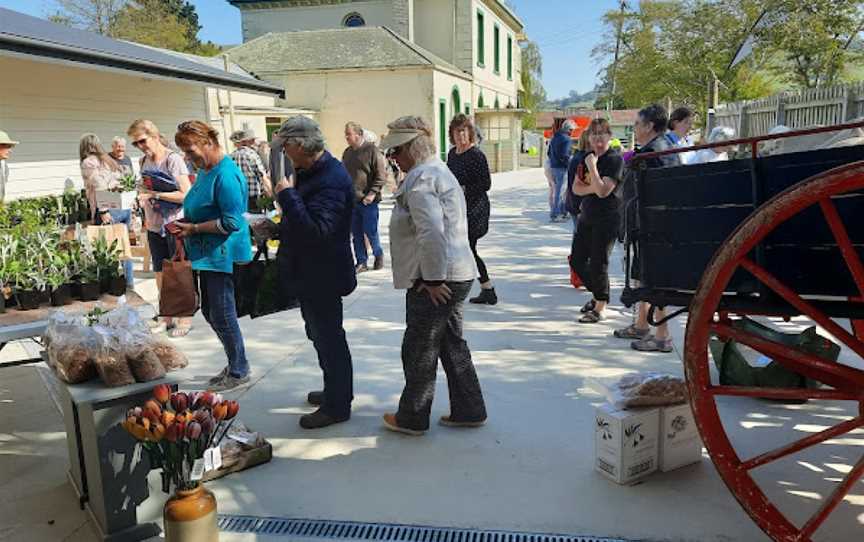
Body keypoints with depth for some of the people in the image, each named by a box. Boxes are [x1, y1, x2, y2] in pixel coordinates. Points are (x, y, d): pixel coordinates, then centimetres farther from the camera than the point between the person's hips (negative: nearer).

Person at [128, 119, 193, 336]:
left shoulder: (173, 159, -12)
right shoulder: (144, 161, 10)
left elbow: (186, 195, -18)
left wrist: (155, 194, -21)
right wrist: (142, 196, 3)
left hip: (175, 223, -7)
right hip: (154, 226, 7)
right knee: (160, 274, 13)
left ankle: (184, 319, 14)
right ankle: (167, 318, 25)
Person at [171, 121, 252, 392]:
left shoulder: (226, 175, -19)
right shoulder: (205, 170, 11)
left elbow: (231, 223, -22)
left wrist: (193, 228, -17)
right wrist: (184, 223, 5)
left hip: (223, 255, -10)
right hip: (207, 254, 10)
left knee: (222, 316, 0)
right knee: (210, 313, 16)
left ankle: (238, 372, 17)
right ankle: (235, 363, 31)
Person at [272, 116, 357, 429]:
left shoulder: (331, 180, -25)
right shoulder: (309, 172, 8)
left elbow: (317, 231, -33)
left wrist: (288, 195, -30)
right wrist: (276, 228, 8)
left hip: (322, 277, -10)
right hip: (309, 274, 10)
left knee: (329, 339, 3)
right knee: (321, 335, 22)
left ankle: (338, 406, 18)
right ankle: (336, 391, 39)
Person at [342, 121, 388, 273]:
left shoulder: (372, 150, -7)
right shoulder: (347, 153, 13)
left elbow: (381, 174, -10)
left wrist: (373, 193, -16)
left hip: (368, 200, -6)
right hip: (351, 201, 6)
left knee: (370, 231, 0)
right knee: (356, 234, 7)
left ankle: (378, 255, 24)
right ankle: (361, 262, 16)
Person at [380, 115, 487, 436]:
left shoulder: (420, 178, -16)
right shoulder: (440, 171, 18)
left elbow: (431, 233, -27)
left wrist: (433, 279, -21)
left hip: (436, 279, -10)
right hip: (458, 274, 10)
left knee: (419, 351, 4)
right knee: (452, 343, 18)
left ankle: (411, 419, 19)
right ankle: (469, 411, 27)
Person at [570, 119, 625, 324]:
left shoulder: (615, 159, -12)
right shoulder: (586, 157, 9)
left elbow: (603, 191, -22)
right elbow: (576, 188, 3)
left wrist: (592, 167, -20)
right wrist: (593, 187, -13)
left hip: (608, 218, -7)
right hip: (587, 216, 8)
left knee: (598, 263, -4)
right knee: (577, 260, 11)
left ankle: (600, 307, 12)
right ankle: (597, 294, 32)